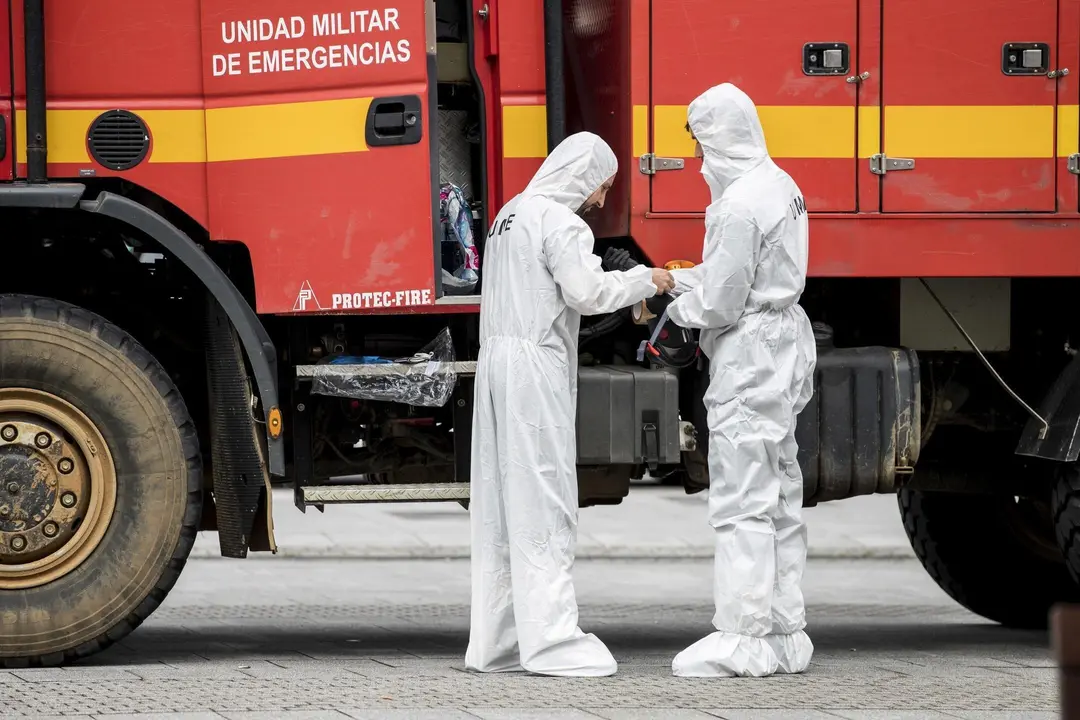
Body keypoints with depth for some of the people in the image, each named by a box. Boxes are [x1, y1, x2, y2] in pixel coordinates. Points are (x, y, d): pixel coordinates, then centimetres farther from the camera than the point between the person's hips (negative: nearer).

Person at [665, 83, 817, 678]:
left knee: (742, 501, -8)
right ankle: (784, 634, 17)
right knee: (779, 499, 13)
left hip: (749, 356, -10)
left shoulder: (740, 204, -20)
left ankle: (744, 639, -7)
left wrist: (680, 308, 2)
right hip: (784, 345, 10)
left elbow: (721, 301, -18)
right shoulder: (778, 185, 11)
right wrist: (678, 280, 16)